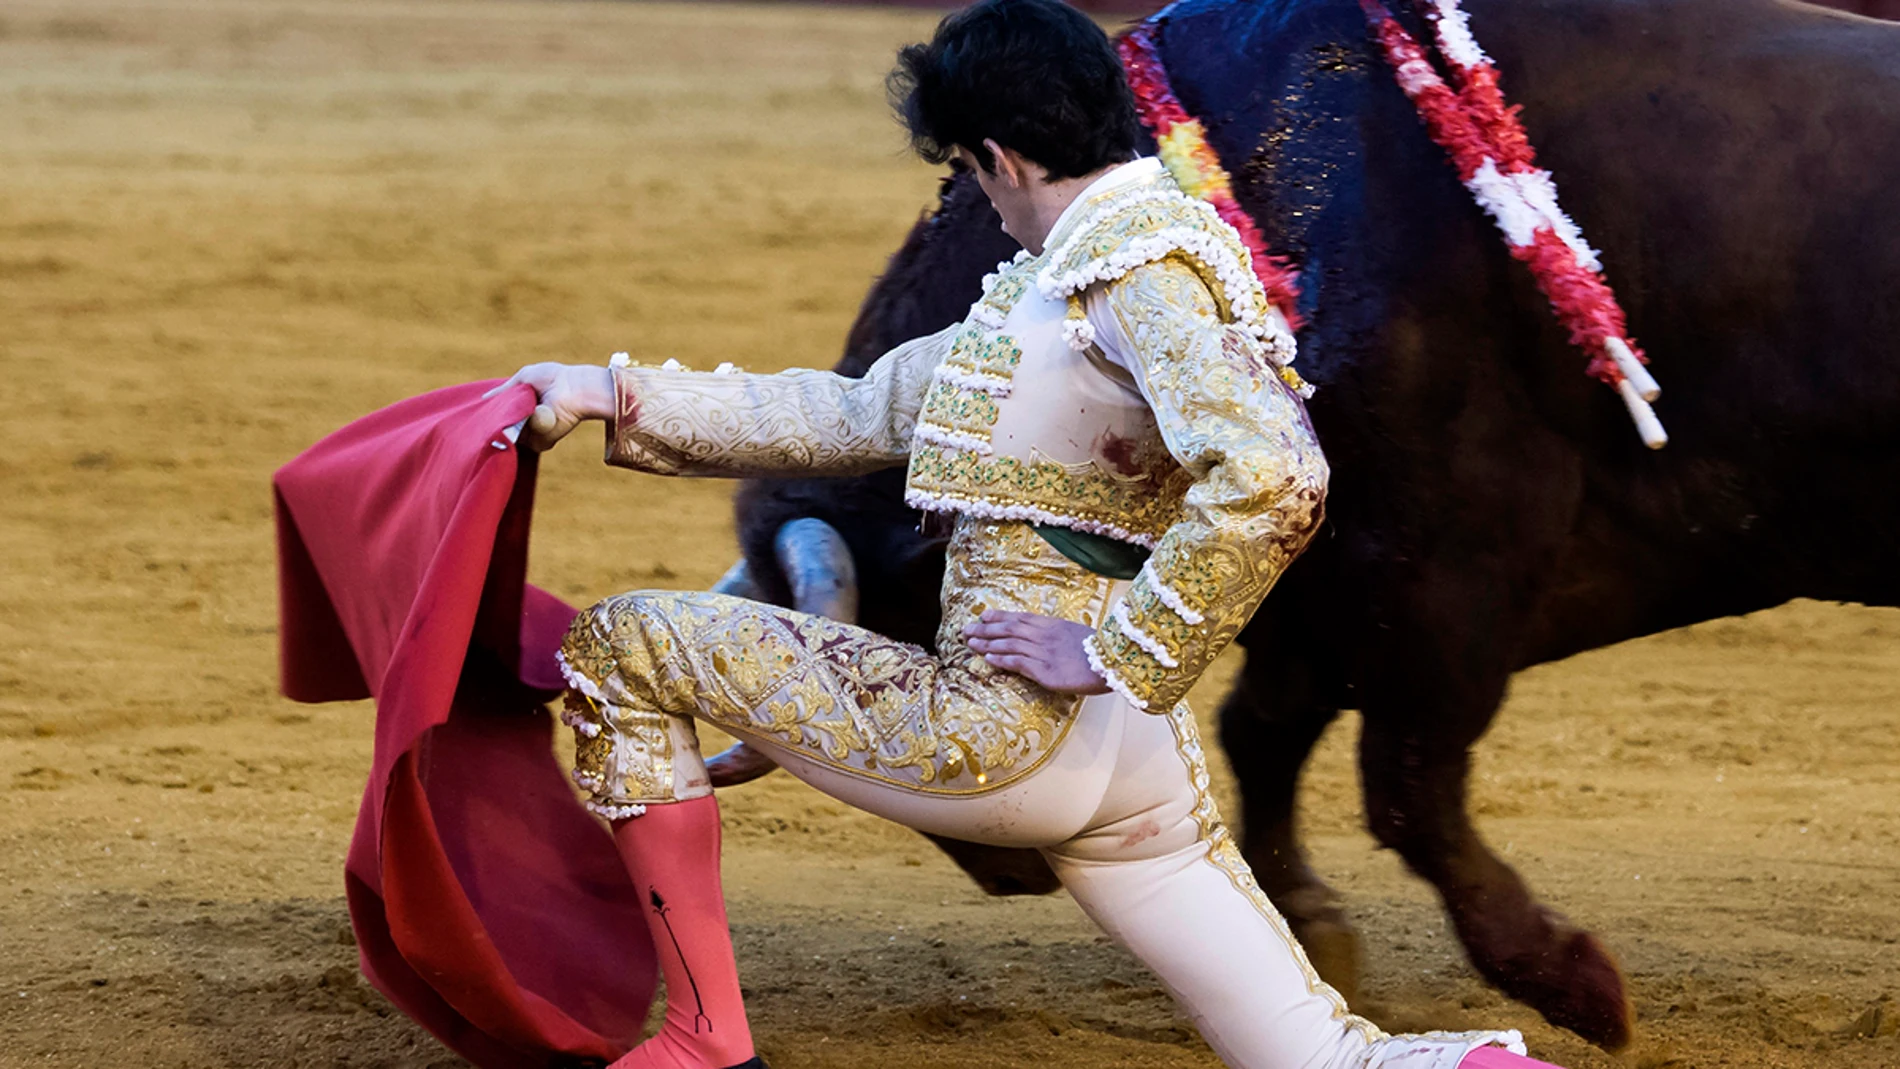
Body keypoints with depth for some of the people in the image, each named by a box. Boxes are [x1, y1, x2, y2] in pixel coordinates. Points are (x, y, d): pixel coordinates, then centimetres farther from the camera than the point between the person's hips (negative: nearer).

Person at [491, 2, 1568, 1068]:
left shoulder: (1140, 265, -12)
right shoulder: (1059, 279, 18)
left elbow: (1270, 478, -28)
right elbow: (861, 417, 22)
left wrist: (1118, 653, -22)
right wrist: (621, 399, 20)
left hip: (998, 734, -10)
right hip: (1133, 757, 10)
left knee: (620, 648, 3)